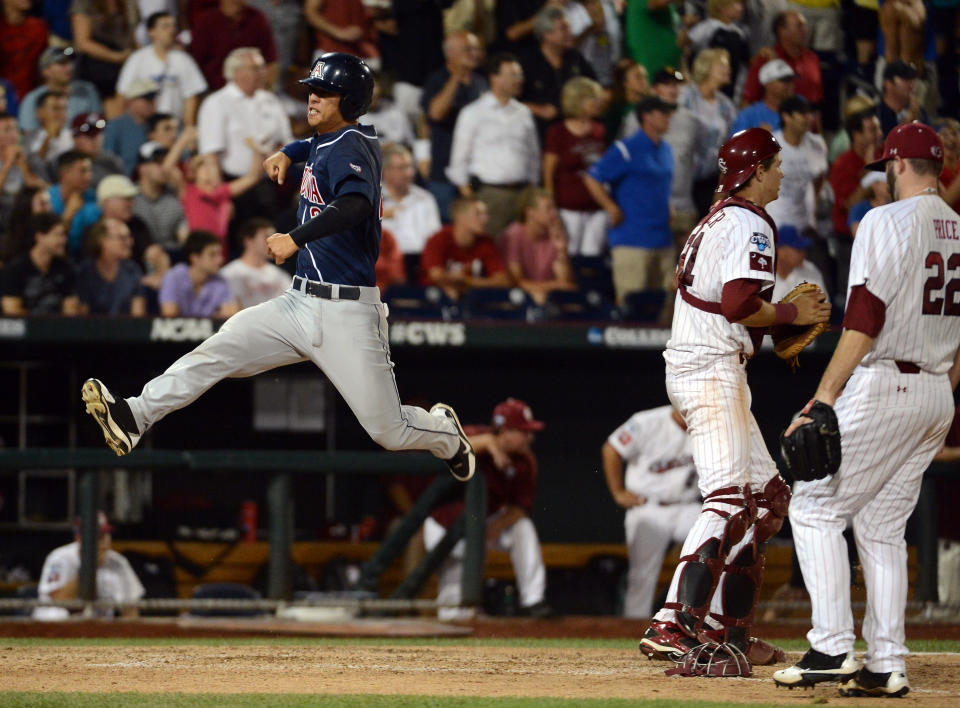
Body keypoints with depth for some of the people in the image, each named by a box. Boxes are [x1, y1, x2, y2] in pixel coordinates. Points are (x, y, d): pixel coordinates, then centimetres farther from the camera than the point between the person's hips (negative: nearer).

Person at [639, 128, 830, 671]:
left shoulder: (715, 222, 22)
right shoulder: (749, 224, -9)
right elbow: (739, 303, -22)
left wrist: (780, 327, 14)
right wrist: (792, 314, -8)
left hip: (689, 367, 11)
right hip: (713, 370, -11)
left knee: (768, 496, 14)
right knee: (730, 500, -18)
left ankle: (727, 629, 12)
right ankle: (672, 627, -28)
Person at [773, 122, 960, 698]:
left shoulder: (888, 221, -11)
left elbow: (866, 319, -17)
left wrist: (824, 398, -17)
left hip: (884, 386, -8)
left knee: (815, 507, -2)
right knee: (882, 525, 11)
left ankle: (833, 649, -11)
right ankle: (886, 666, 5)